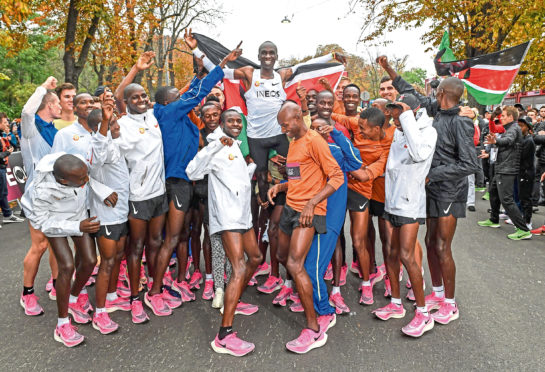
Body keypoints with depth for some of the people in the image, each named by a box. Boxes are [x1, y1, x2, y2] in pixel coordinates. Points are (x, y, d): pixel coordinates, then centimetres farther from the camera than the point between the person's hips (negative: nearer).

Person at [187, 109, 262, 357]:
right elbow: (192, 172, -24)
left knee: (255, 257, 22)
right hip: (227, 215, -10)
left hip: (243, 213, 10)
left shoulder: (237, 147, 16)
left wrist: (253, 164, 12)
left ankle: (235, 301, 40)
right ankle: (224, 336, -17)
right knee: (239, 269, -17)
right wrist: (215, 145, -28)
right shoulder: (217, 147, -9)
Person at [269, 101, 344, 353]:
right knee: (282, 257, 17)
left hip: (309, 211, -10)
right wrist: (280, 187, 7)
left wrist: (312, 203, -23)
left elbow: (337, 176, -16)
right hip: (290, 207, 10)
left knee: (295, 264, -17)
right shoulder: (293, 143, 17)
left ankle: (314, 330, -7)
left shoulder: (313, 141, -11)